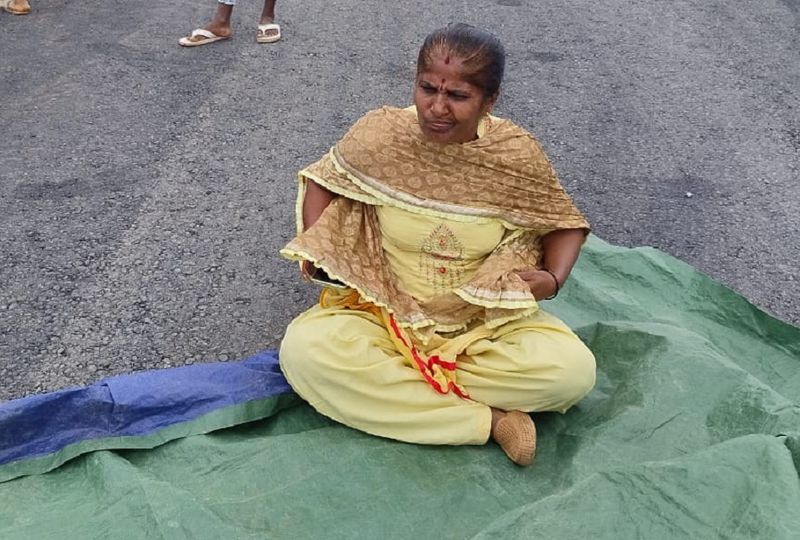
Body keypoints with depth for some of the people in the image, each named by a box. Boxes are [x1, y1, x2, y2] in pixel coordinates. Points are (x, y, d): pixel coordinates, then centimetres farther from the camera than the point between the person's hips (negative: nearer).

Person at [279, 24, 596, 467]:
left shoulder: (517, 155, -12)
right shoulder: (379, 134, -13)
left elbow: (564, 224, 4)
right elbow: (323, 180, 7)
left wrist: (553, 278, -15)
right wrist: (315, 250, -8)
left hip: (486, 322, 0)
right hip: (384, 313, 0)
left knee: (573, 369, -25)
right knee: (303, 351, -30)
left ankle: (385, 378, -13)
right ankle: (488, 420, -21)